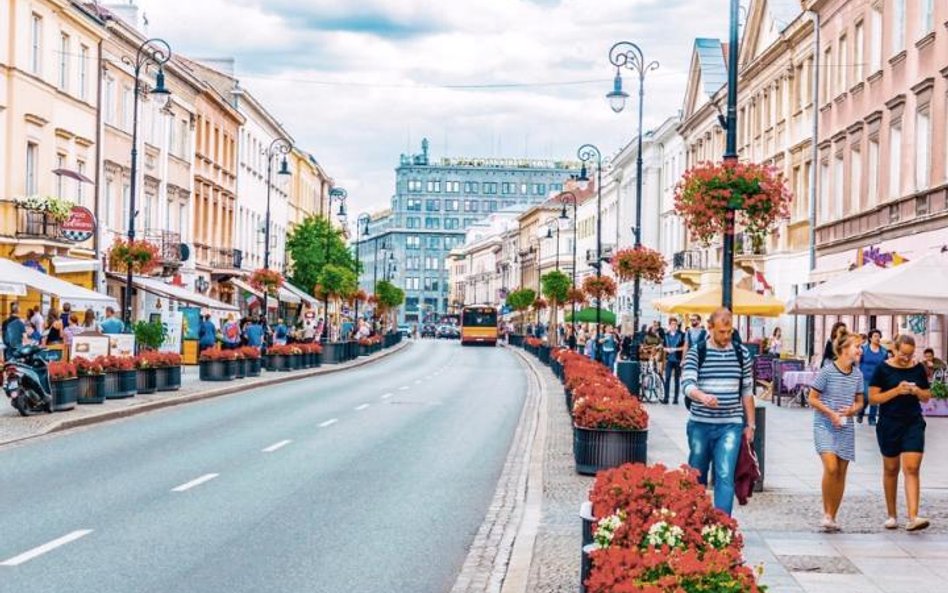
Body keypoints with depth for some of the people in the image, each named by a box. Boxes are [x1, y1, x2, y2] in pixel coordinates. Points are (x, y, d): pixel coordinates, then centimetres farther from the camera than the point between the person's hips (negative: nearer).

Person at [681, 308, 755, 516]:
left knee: (725, 476, -12)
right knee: (696, 476, 9)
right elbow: (687, 384, -14)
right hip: (700, 424, 0)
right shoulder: (696, 353, 0)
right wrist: (703, 397, -35)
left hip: (730, 425, 0)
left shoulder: (741, 353, 7)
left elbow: (747, 391, 13)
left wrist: (750, 423, 11)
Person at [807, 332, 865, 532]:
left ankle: (832, 517, 15)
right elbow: (812, 399, -5)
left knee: (841, 472, 5)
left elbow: (859, 402, 14)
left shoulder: (857, 374, 5)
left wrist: (852, 410, -8)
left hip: (846, 428, 5)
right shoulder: (827, 371, -10)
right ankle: (826, 513, -6)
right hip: (824, 426, -5)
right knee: (831, 467, -20)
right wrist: (831, 413, -16)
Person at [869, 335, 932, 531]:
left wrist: (917, 391, -9)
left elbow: (927, 397, 13)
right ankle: (892, 515, 23)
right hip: (889, 425, -1)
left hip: (914, 424, 1)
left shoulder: (918, 368, 5)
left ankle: (913, 517, -17)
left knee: (912, 468, -11)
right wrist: (897, 391, -18)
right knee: (891, 469, 10)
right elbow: (873, 398, -6)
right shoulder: (883, 369, -4)